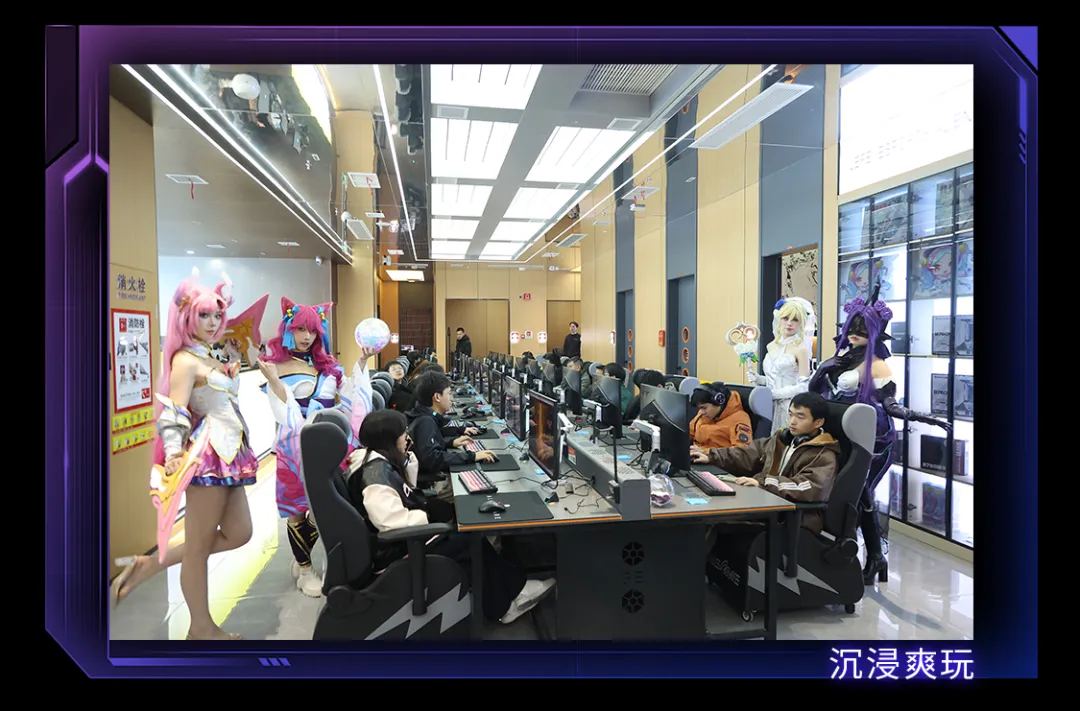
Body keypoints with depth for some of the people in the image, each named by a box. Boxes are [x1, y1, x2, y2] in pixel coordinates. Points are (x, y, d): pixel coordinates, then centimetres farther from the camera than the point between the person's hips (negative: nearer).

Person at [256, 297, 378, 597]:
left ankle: (302, 561, 31)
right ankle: (305, 569, 26)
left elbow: (351, 400, 5)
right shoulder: (277, 367, -6)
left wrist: (361, 363, 1)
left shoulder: (327, 365, 8)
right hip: (296, 446, -4)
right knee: (298, 510, 7)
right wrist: (271, 379, -27)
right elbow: (285, 415, -14)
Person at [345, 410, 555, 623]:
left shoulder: (381, 461, 6)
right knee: (471, 542, -8)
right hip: (396, 551, -10)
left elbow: (406, 494, 16)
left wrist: (408, 457, 3)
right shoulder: (376, 471, -27)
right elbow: (392, 521, -34)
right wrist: (432, 515, -19)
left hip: (405, 537, 10)